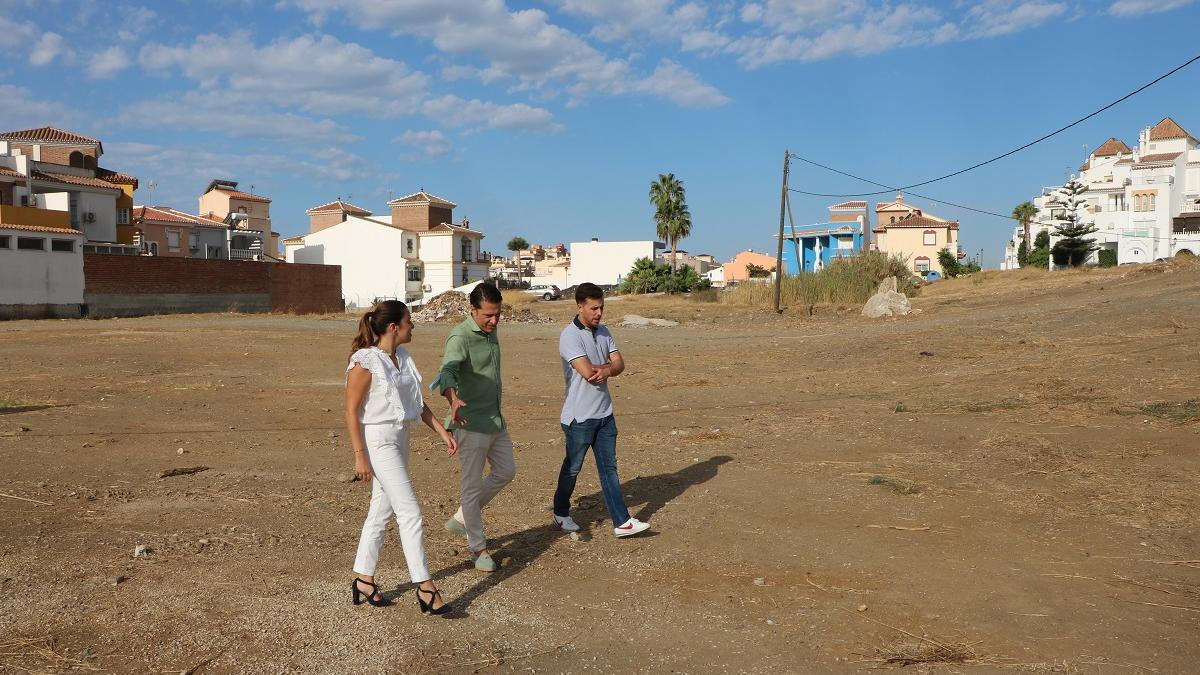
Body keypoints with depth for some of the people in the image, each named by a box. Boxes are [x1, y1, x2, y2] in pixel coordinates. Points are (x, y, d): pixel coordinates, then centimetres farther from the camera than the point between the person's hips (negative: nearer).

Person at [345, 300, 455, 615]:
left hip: (399, 439, 9)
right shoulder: (364, 362, -16)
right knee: (410, 512, -8)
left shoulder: (402, 357, 9)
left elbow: (417, 402, 17)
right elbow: (351, 411, -14)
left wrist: (443, 432, 12)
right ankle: (425, 588, -2)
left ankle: (363, 581, 27)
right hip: (378, 441, -9)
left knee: (381, 511, 15)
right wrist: (360, 456, -17)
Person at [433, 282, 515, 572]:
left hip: (495, 419, 9)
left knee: (506, 472, 19)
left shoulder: (490, 332, 7)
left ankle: (462, 518, 31)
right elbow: (448, 371, -40)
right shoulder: (460, 337, -21)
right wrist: (453, 399, -58)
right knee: (472, 485, 2)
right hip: (471, 422, -9)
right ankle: (478, 548, 17)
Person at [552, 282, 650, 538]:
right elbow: (588, 372, -25)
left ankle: (621, 522, 9)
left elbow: (619, 364, 1)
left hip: (605, 413, 7)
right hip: (579, 417, -7)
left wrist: (605, 370, -21)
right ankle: (561, 513, 30)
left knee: (609, 467, 8)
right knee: (572, 468, 10)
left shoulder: (603, 332, 8)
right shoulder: (570, 336, -17)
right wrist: (608, 367, -6)